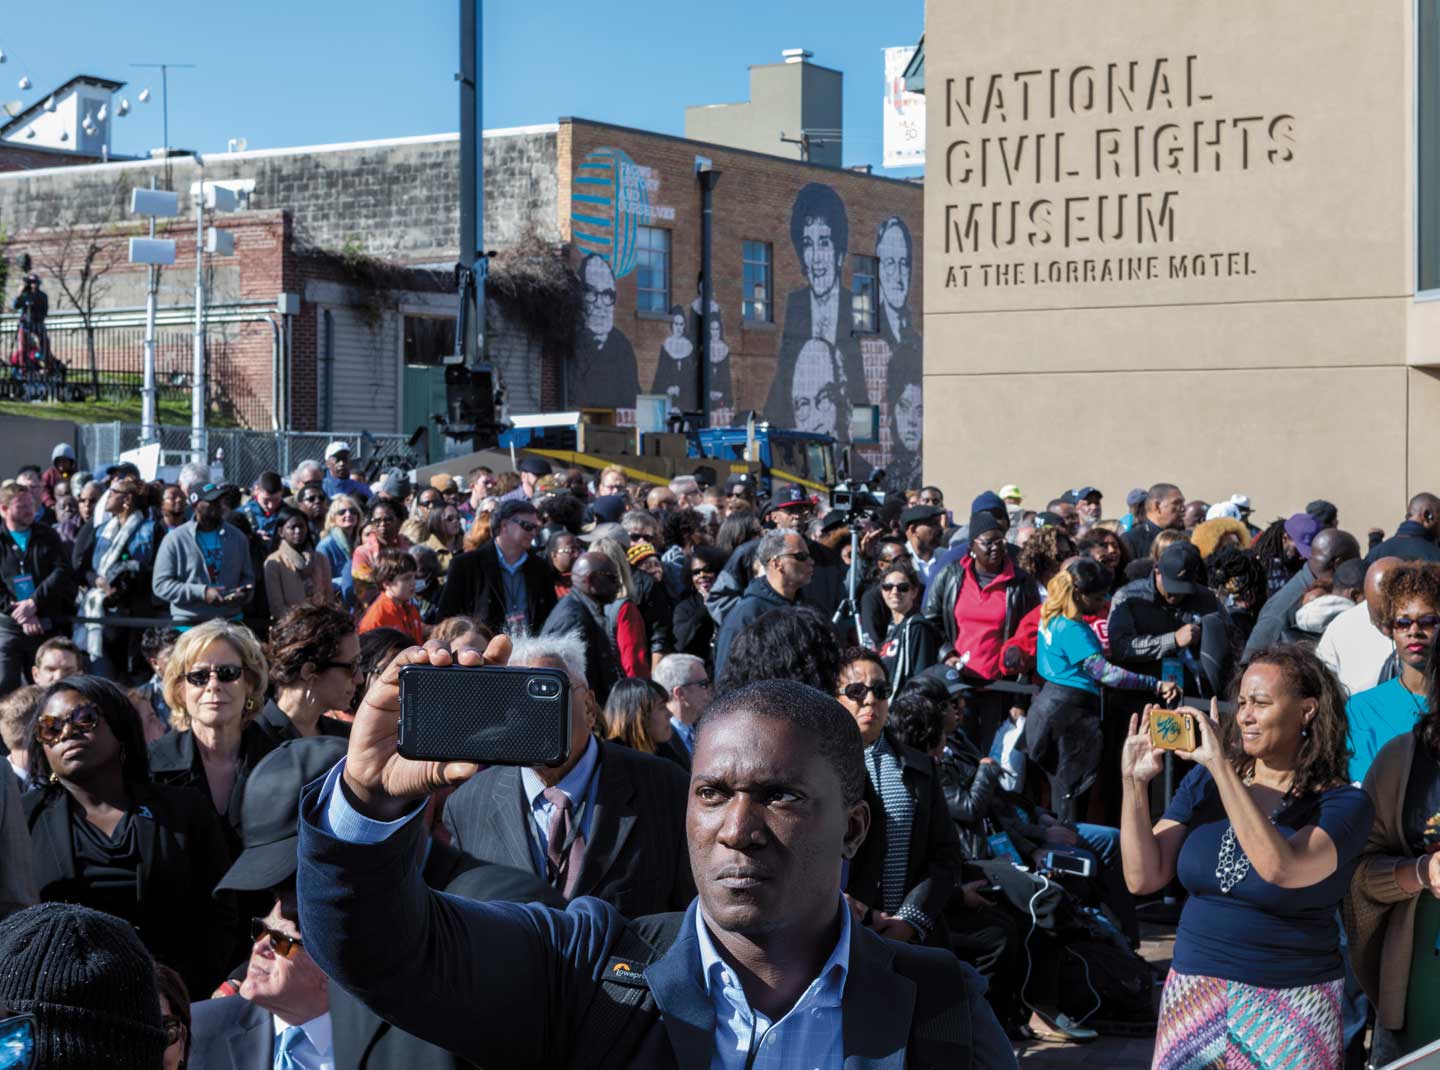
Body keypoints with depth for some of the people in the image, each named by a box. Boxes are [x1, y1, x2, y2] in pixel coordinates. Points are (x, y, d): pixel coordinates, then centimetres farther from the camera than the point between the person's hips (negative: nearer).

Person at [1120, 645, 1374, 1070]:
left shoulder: (1343, 804, -11)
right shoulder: (1204, 782, 1)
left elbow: (1280, 868, -29)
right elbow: (1143, 878, -3)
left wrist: (1221, 767, -27)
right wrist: (1134, 783, -14)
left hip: (1288, 1011, -3)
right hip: (1192, 995, 3)